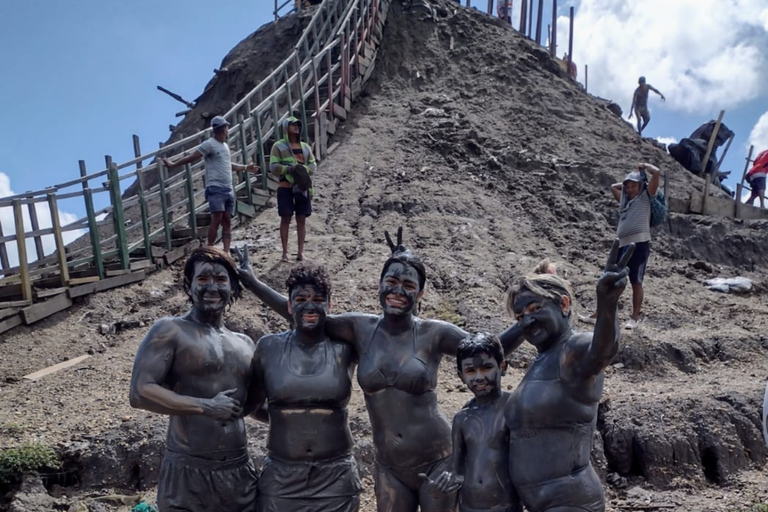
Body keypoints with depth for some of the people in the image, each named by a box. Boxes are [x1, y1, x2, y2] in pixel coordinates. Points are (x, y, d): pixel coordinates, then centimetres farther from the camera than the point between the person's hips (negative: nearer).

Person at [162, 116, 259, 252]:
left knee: (227, 221, 2)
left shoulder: (225, 145, 21)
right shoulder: (209, 144, -6)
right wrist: (172, 164, -8)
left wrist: (245, 167, 42)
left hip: (228, 189, 8)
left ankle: (226, 253, -1)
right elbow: (191, 158, -6)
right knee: (216, 219, -18)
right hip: (215, 188, -8)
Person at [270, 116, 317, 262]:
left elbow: (313, 165, 12)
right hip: (285, 187, -3)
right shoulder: (278, 146, 4)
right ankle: (285, 252, 2)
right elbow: (273, 166, -3)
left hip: (302, 187, 3)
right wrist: (288, 169, -19)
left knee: (301, 219, 2)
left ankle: (301, 251, 6)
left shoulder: (305, 146, 16)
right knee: (286, 218, -3)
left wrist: (305, 169, -10)